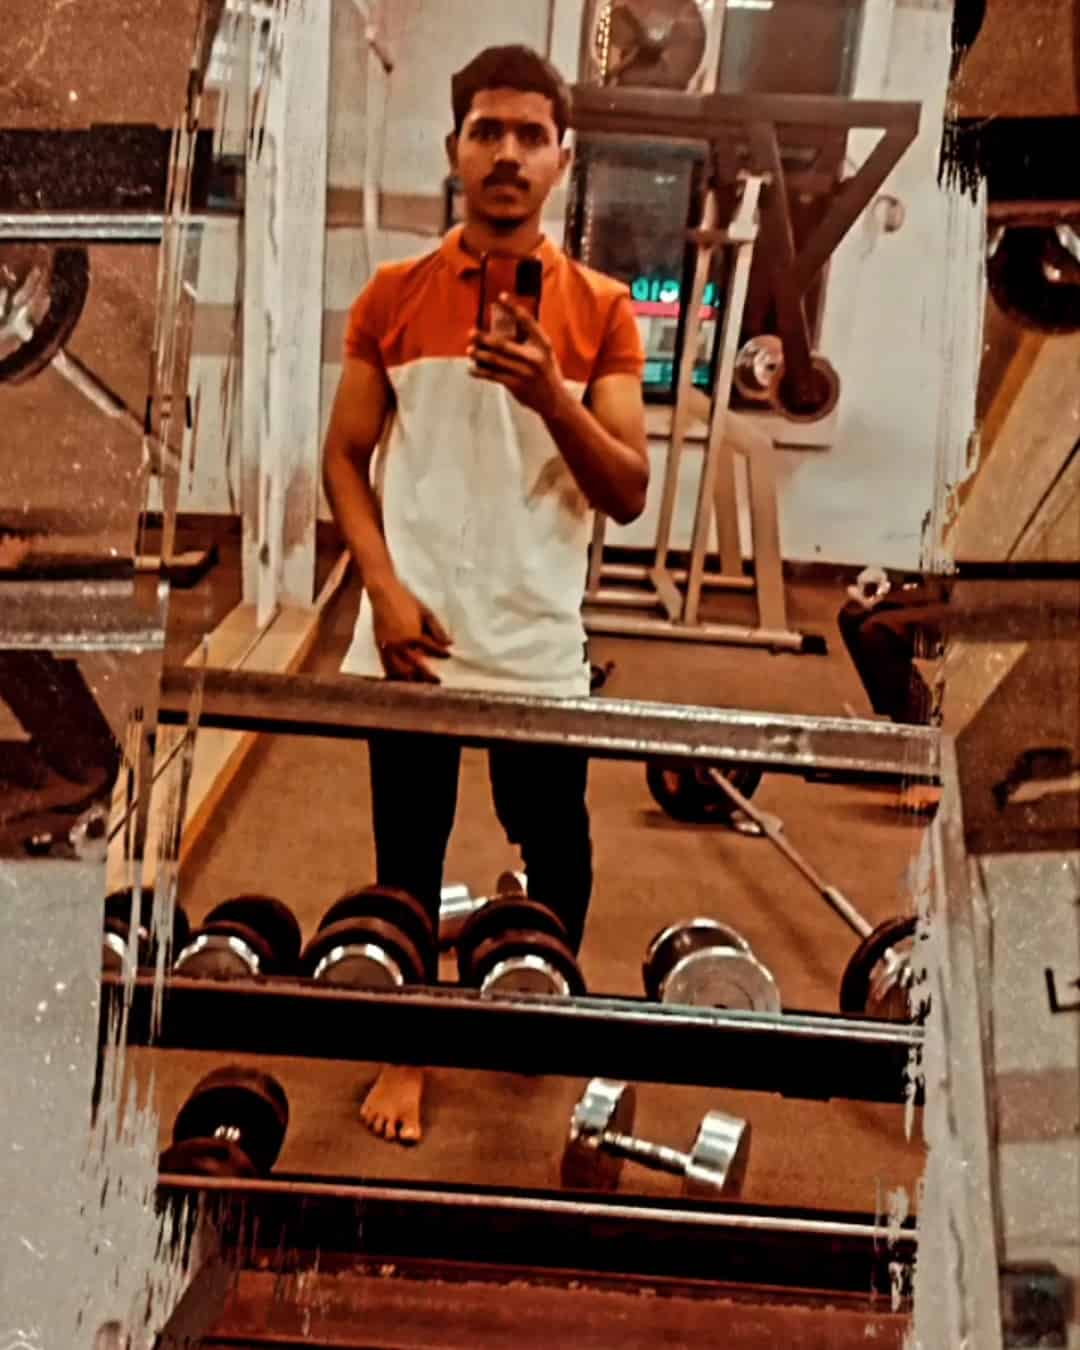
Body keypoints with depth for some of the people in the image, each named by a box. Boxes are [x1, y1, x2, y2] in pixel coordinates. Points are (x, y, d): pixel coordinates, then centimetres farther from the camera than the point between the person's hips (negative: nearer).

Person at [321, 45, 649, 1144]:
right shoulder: (392, 296, 4)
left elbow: (627, 494, -3)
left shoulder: (601, 311, 1)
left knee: (556, 853, 12)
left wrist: (553, 399, -20)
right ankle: (405, 1052, 31)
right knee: (407, 856, 10)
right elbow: (344, 456, 4)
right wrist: (386, 590, -10)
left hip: (539, 645, 0)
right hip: (410, 634, 0)